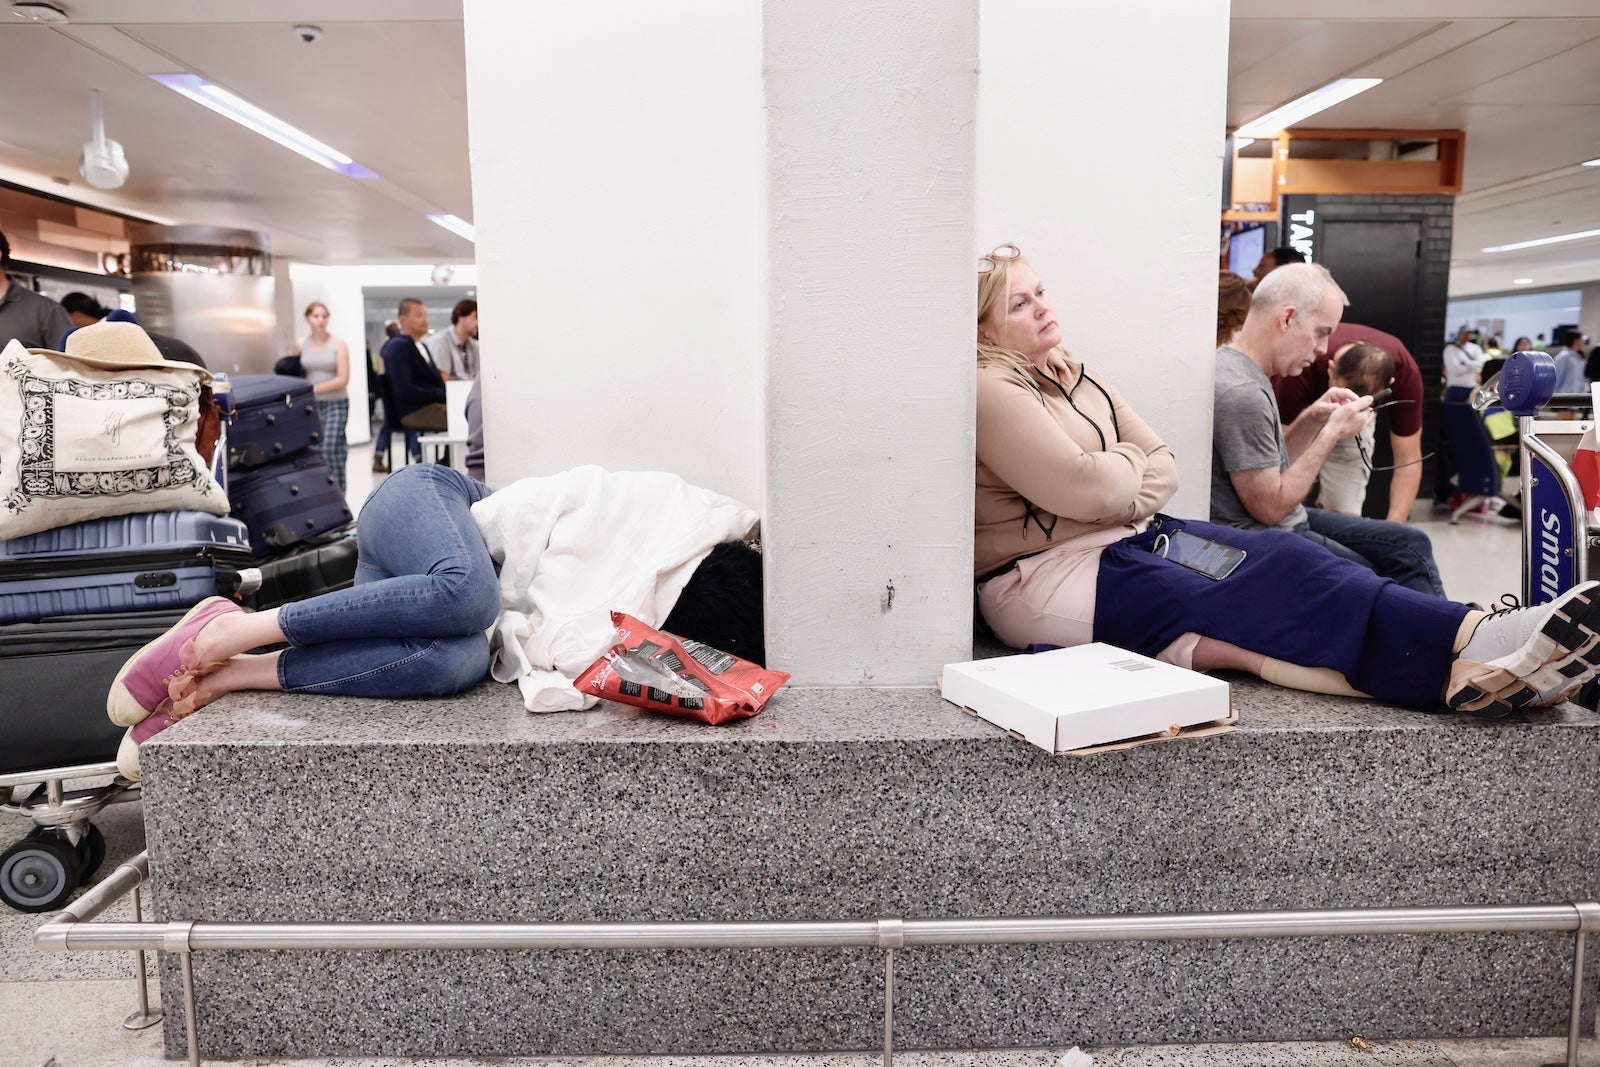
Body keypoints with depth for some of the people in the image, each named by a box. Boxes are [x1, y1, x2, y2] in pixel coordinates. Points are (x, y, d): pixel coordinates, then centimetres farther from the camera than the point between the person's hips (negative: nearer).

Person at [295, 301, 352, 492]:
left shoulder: (338, 344, -2)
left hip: (336, 403, -3)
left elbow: (343, 379, -8)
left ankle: (337, 493, -6)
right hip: (311, 404, 3)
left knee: (330, 447, -15)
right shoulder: (300, 345, 6)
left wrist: (314, 389, -13)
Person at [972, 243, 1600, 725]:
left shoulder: (1076, 378, 18)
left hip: (1129, 537, 8)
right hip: (1046, 576, -8)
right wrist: (1131, 462, 2)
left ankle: (1475, 641, -29)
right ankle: (1470, 651, -36)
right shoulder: (990, 390, -11)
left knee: (1277, 555, -16)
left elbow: (1165, 470, 14)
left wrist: (1122, 497, -7)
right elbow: (1086, 488, -20)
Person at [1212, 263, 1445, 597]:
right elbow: (1271, 507, -21)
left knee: (1412, 545, 13)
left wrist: (1312, 419, -1)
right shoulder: (1242, 394, -26)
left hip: (1292, 520, 10)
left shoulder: (1247, 370, 5)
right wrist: (1333, 433, -15)